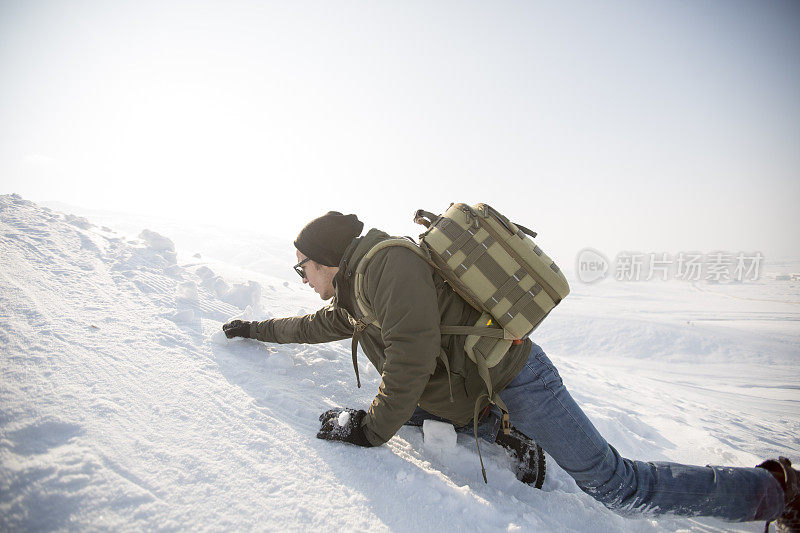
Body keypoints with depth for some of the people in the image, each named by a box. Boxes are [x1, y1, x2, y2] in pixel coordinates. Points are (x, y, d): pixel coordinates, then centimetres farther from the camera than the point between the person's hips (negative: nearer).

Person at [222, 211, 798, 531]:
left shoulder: (388, 261, -17)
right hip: (478, 399, 10)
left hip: (512, 379, -9)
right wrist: (257, 329, 39)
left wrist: (371, 428, -19)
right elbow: (318, 325, 32)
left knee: (617, 486, -6)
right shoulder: (355, 295, 15)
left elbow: (411, 354, -27)